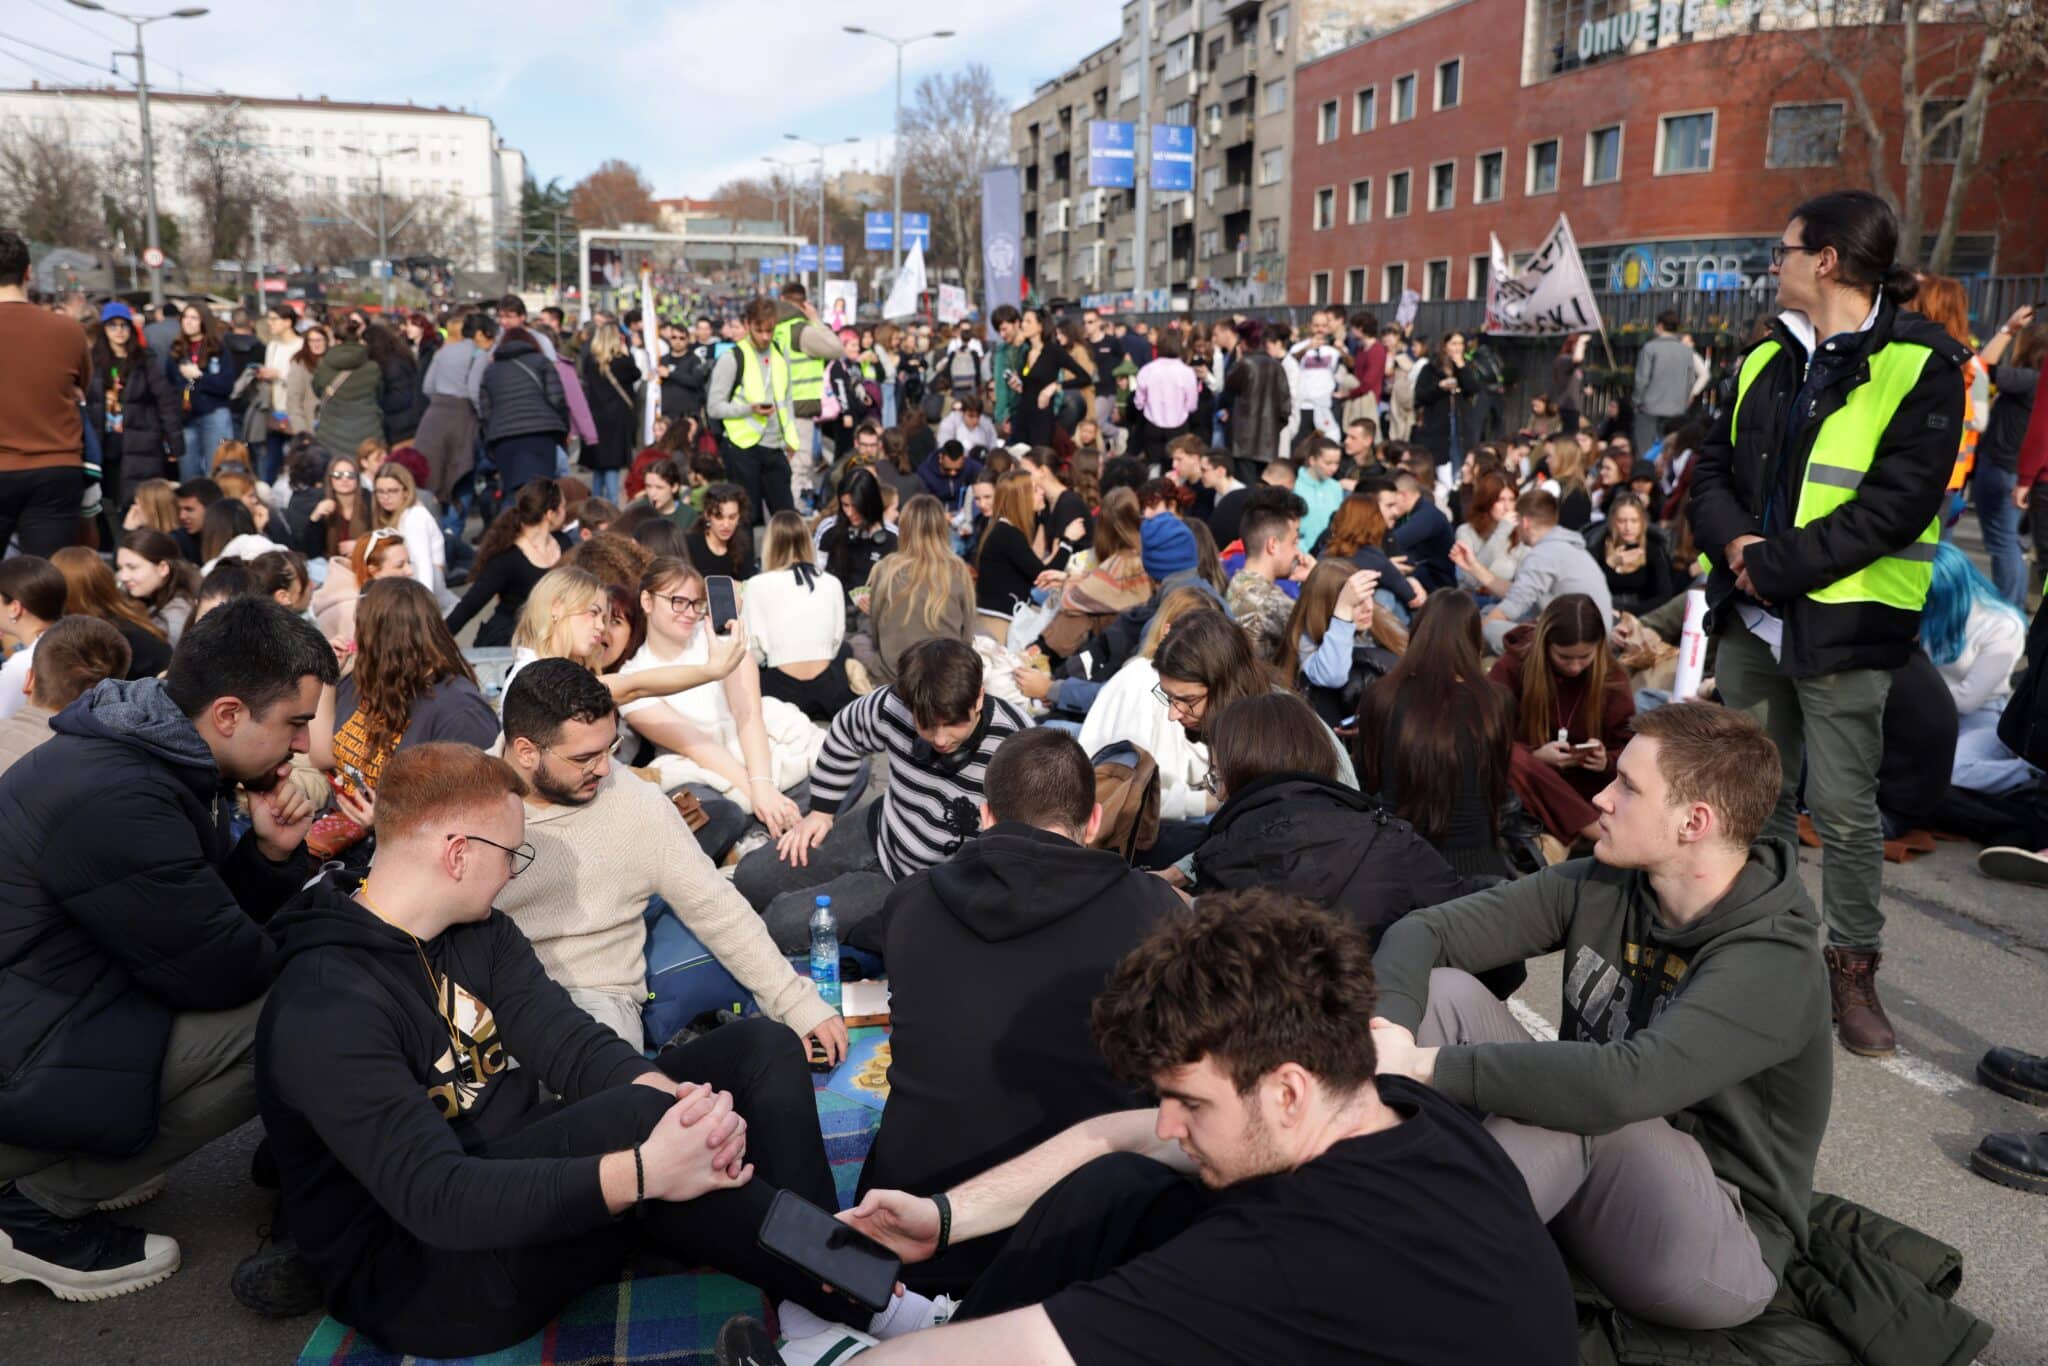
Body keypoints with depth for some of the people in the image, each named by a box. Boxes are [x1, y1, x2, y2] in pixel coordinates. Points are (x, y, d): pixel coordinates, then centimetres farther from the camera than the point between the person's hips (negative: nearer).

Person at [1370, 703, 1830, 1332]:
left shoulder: (1774, 965, -24)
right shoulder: (1599, 887, -7)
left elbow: (1622, 1085, -39)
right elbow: (1425, 930, -11)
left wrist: (1427, 1066, -35)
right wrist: (1390, 1029, -31)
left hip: (1715, 1245, -6)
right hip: (1586, 1176, 6)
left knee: (1575, 1102, -36)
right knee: (1443, 989, -14)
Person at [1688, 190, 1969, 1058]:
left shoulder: (1918, 367, -8)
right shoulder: (1767, 361, 12)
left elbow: (1897, 504, -16)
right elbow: (1713, 469, 10)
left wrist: (1778, 564, -19)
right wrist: (1737, 542, -10)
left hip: (1841, 623, -6)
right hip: (1752, 613, 6)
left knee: (1843, 809, 0)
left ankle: (1853, 970, 16)